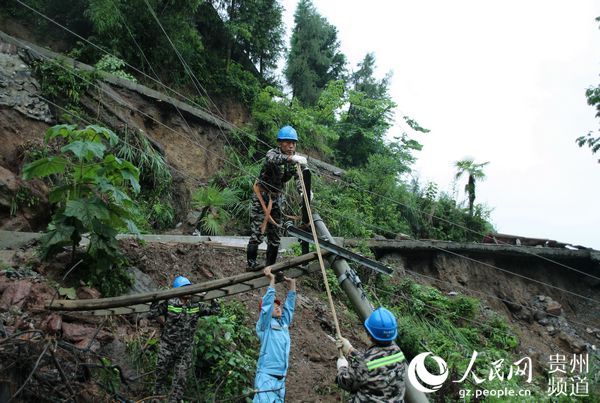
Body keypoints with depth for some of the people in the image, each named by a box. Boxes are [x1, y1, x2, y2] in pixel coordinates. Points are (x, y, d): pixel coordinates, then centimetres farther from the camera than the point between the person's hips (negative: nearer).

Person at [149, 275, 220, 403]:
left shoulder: (196, 306, 0)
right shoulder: (169, 304, -11)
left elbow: (215, 310, 4)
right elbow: (152, 314, -11)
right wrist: (156, 300, -21)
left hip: (185, 350, 3)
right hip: (167, 347, -2)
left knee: (180, 377, 8)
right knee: (162, 373, 13)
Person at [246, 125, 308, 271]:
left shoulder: (295, 159, -1)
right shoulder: (272, 153, -18)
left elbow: (299, 177, -13)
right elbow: (272, 159, -43)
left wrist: (304, 192, -34)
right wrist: (291, 158, -60)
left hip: (276, 197, 6)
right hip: (262, 195, -6)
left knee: (275, 235, 9)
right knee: (258, 231, -9)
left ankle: (270, 265, 21)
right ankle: (251, 264, 3)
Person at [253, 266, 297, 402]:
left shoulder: (284, 324, 16)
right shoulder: (264, 325, -1)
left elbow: (290, 305, 18)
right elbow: (266, 304, -11)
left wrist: (291, 283, 13)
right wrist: (272, 280, -10)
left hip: (281, 380, 7)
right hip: (266, 378, -7)